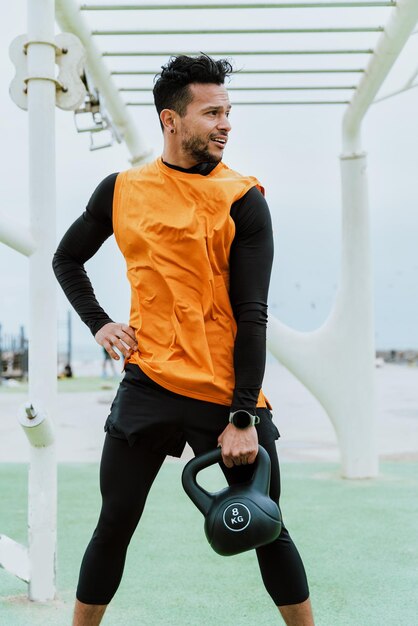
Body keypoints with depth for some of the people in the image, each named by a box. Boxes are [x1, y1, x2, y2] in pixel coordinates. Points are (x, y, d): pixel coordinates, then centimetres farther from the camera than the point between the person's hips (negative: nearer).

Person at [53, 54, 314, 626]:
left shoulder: (242, 200, -3)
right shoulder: (121, 191, 5)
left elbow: (252, 315, -6)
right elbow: (67, 259, 21)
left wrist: (243, 417, -11)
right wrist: (98, 324, 5)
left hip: (229, 391, -1)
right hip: (149, 385, 2)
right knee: (114, 526, 8)